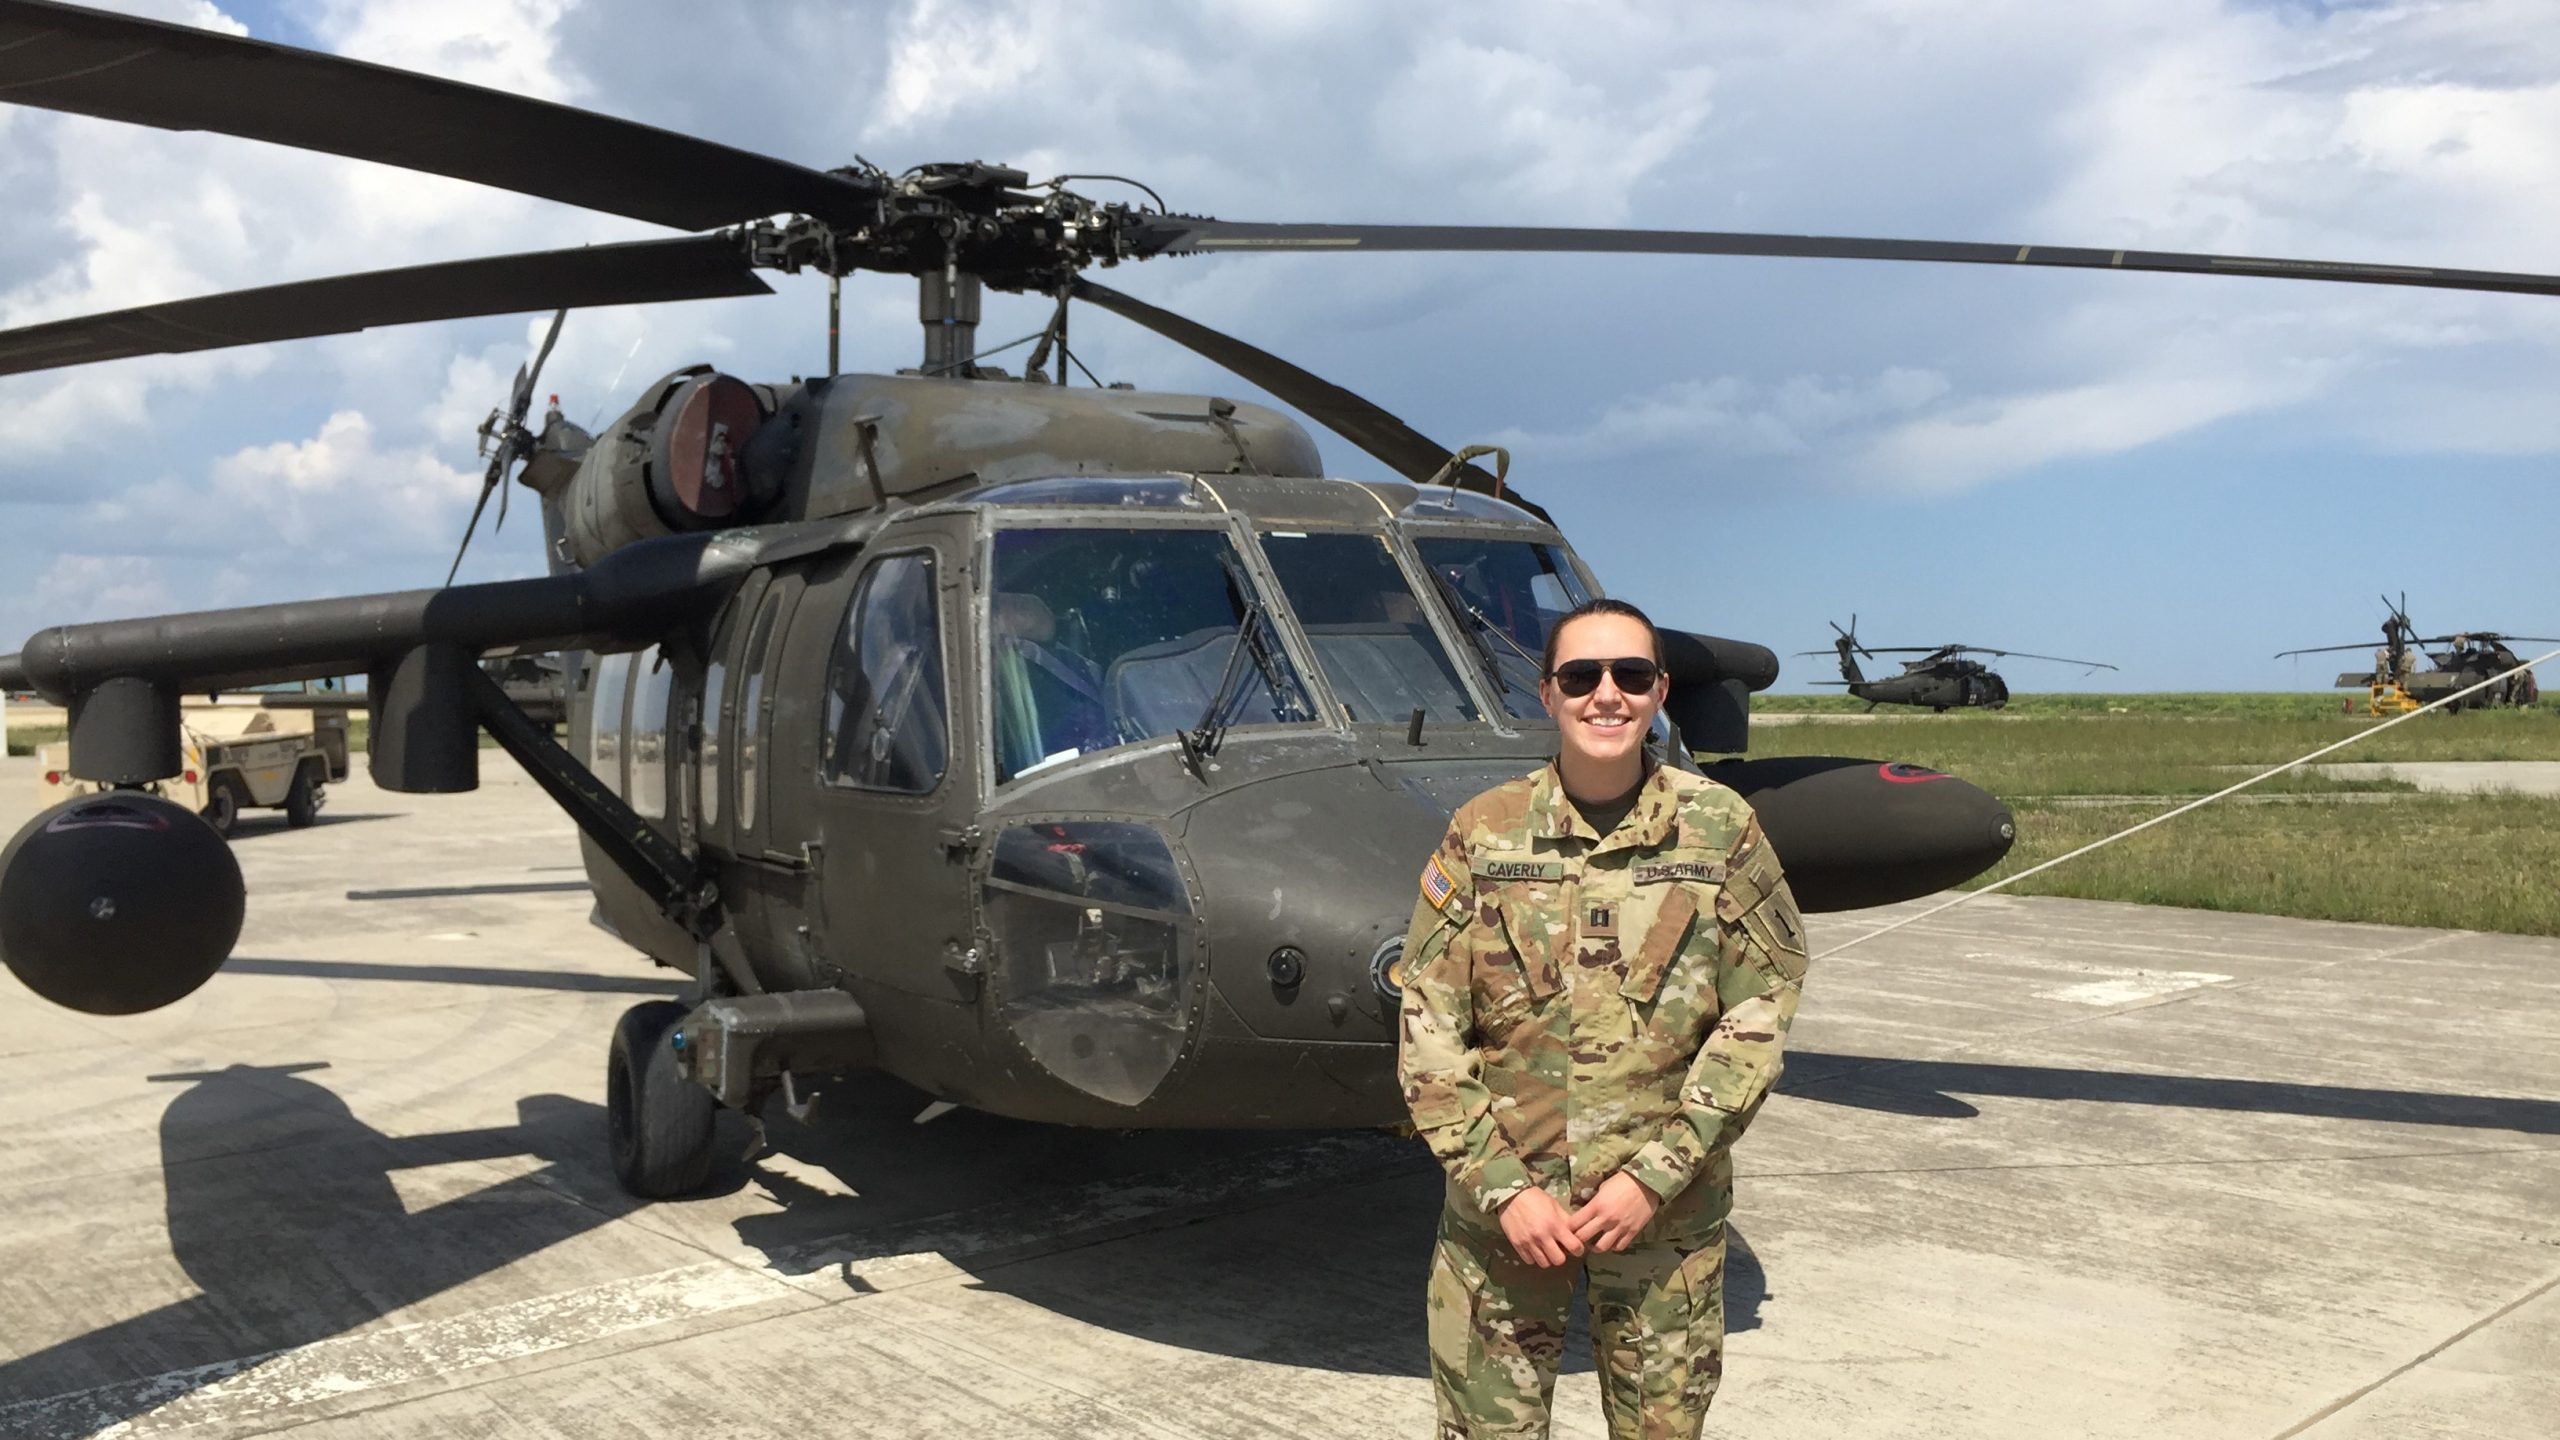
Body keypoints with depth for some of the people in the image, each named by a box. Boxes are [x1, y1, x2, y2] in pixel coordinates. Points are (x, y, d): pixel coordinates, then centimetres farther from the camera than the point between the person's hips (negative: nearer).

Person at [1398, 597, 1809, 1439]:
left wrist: (1654, 1174, -11)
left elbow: (1756, 1019, -4)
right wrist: (1504, 1186, -11)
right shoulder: (1481, 834, -4)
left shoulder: (1721, 830, -4)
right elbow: (1427, 1034, -3)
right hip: (1504, 1203, 0)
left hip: (1666, 1205, 0)